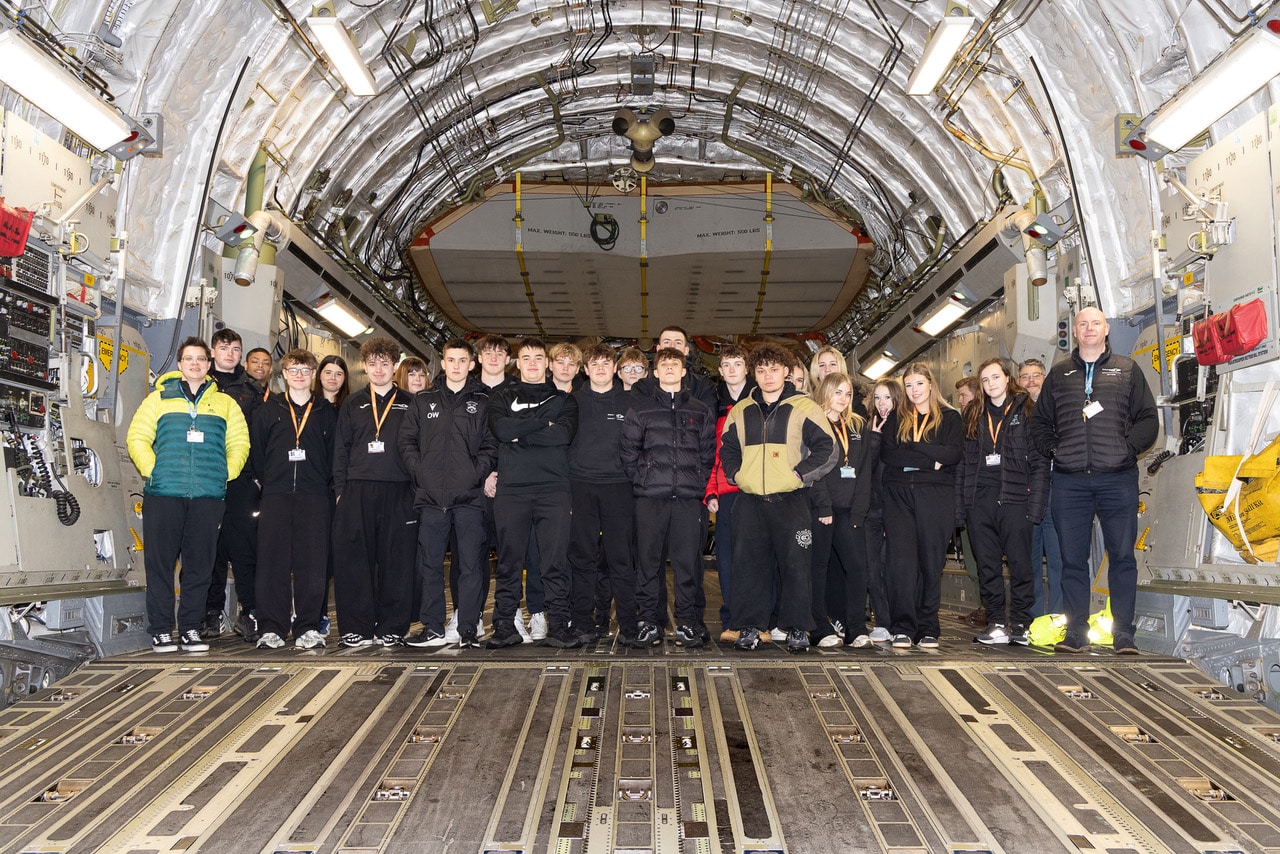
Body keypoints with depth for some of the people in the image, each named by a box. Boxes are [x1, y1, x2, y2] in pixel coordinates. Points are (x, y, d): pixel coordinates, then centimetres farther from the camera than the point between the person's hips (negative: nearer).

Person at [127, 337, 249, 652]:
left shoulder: (225, 403, 16)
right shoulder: (159, 398, 12)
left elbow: (239, 443, 13)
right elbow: (136, 438, 7)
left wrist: (225, 473, 0)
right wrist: (153, 470, -5)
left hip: (208, 496, 1)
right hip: (163, 494, -1)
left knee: (200, 564, 3)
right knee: (160, 563, -1)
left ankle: (190, 629, 12)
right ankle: (161, 631, 7)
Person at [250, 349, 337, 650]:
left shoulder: (326, 411, 12)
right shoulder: (268, 409, 12)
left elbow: (335, 453, 10)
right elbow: (255, 449, 10)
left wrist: (329, 485, 3)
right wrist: (264, 480, 5)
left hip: (315, 497, 0)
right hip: (275, 495, 0)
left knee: (312, 563, -2)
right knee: (273, 563, -1)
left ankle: (308, 628, 5)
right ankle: (271, 628, 4)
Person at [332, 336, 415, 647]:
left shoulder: (409, 405, 11)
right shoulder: (353, 404, 15)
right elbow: (341, 450, 12)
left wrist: (417, 488, -1)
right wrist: (340, 489, 3)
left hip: (398, 492, -1)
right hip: (358, 491, 1)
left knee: (396, 560, -1)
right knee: (355, 559, -1)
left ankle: (392, 627, 8)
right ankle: (358, 628, 6)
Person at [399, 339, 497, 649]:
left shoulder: (483, 402, 7)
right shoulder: (423, 401, 14)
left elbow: (492, 445, 2)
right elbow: (407, 441, 11)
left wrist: (477, 473, -11)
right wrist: (419, 471, -3)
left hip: (469, 496, -2)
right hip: (431, 495, 2)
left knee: (470, 563, 0)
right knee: (429, 563, 6)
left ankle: (468, 629, 8)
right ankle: (432, 628, 15)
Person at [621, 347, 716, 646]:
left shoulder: (701, 411, 13)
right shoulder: (640, 408, 9)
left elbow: (708, 453, 12)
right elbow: (629, 451, 7)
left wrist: (699, 483, 2)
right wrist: (642, 481, 0)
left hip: (689, 497, 1)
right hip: (650, 498, -1)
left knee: (688, 561, 1)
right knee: (649, 560, 1)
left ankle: (687, 622, 10)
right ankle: (648, 621, 9)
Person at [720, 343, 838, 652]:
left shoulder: (803, 408, 1)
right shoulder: (740, 411, 13)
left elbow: (826, 447, -3)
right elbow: (727, 449, 24)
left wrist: (799, 475, -9)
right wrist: (736, 474, 8)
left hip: (790, 499, -3)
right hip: (750, 501, 3)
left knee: (795, 563, -2)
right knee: (749, 564, 5)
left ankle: (797, 629, 9)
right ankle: (750, 627, 14)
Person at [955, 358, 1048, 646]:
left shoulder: (1025, 411, 3)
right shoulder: (973, 414, 14)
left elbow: (1040, 461, -2)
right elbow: (963, 462, 11)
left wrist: (1035, 504, -12)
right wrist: (959, 506, 4)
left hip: (1014, 500, -4)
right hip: (979, 501, 4)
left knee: (1020, 565, -1)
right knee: (987, 566, 5)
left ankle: (1021, 625, 7)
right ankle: (997, 624, 11)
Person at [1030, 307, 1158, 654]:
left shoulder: (1127, 369, 10)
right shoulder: (1059, 374, 15)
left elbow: (1148, 419, 6)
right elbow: (1039, 421, 18)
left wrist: (1128, 447, -7)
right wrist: (1054, 448, 3)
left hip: (1118, 479, -1)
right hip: (1069, 482, 2)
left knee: (1122, 556, 0)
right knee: (1072, 558, 4)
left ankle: (1123, 633, 8)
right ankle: (1076, 633, 11)